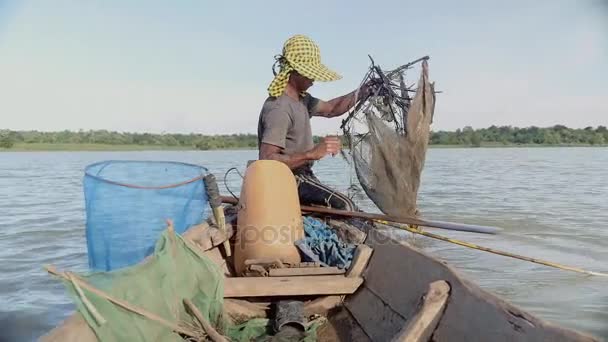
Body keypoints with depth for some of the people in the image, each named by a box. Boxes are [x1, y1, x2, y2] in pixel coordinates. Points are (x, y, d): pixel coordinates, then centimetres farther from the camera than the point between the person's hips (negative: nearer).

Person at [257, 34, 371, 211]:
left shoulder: (301, 97, 6)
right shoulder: (279, 109, -25)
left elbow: (330, 109, 18)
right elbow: (267, 160, -33)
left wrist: (361, 92, 4)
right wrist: (312, 153, -40)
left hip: (301, 175, 11)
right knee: (345, 207, -23)